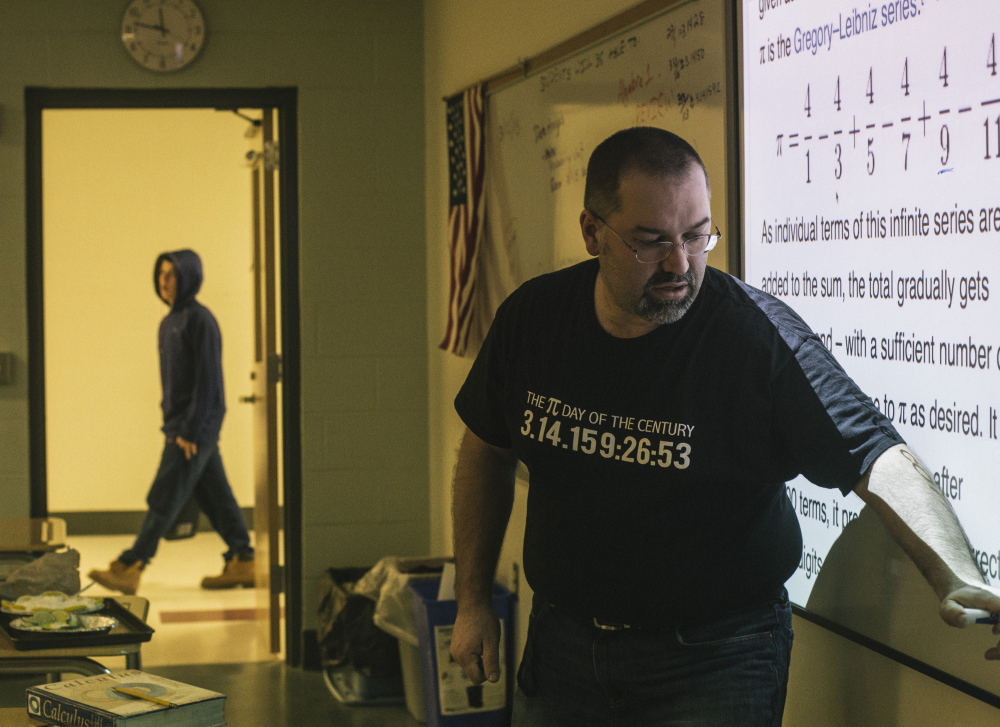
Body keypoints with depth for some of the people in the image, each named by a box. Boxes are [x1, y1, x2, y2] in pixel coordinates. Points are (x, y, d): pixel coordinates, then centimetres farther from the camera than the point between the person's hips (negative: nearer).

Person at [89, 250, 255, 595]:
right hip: (180, 425, 9)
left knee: (164, 498, -8)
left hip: (196, 427, -9)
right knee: (214, 495, 11)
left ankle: (128, 568, -8)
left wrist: (190, 430, -18)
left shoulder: (199, 320, -12)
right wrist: (171, 424, 14)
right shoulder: (169, 323, 14)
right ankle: (242, 563, 17)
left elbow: (208, 379, -16)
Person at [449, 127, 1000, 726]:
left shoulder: (760, 336, -20)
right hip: (561, 640, 4)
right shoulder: (532, 319, -6)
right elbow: (487, 449, 10)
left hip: (711, 661, -4)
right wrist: (473, 600, 8)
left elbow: (879, 458, -26)